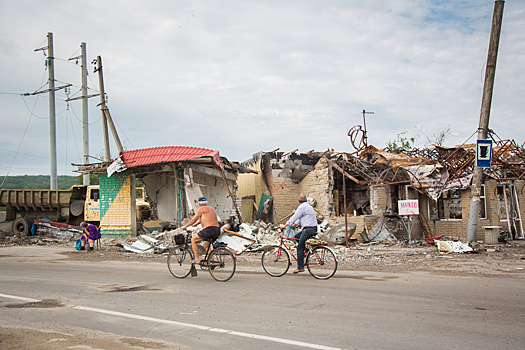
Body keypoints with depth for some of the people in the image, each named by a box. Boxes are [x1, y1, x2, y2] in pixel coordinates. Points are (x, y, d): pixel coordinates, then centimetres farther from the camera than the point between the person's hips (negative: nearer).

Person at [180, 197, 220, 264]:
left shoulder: (201, 209, 0)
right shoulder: (210, 208, 25)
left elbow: (194, 220, 3)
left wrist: (185, 226, 16)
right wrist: (195, 224, 47)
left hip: (209, 230, -9)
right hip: (217, 231, 9)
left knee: (193, 240, 7)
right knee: (205, 245, 28)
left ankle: (197, 259, 4)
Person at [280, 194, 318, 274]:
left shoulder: (302, 207, -9)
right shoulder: (308, 206, 22)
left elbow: (294, 217, -9)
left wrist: (285, 225, -2)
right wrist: (294, 224, 26)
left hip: (308, 229, -10)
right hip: (313, 228, 10)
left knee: (300, 247, -3)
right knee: (296, 236, 21)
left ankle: (300, 267, -3)